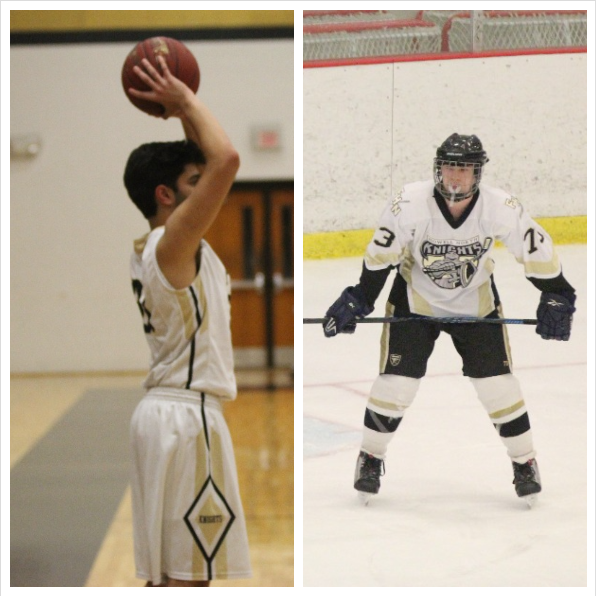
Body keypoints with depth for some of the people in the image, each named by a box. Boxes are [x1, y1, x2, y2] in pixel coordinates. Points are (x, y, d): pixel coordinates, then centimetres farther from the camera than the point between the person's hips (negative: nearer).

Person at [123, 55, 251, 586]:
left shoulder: (159, 246, 12)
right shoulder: (170, 243, -15)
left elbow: (213, 163, 25)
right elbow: (226, 159, -27)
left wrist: (182, 110, 15)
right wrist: (185, 101, -14)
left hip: (170, 412, 10)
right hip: (187, 414, -10)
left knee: (167, 573, 14)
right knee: (188, 575, -8)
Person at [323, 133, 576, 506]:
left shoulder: (501, 208, -24)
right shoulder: (410, 205, -27)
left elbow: (538, 252, -12)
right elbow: (381, 256, -14)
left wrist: (557, 300, -13)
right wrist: (357, 301, -15)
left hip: (476, 303, 1)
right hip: (415, 300, -1)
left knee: (497, 383, -3)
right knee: (396, 381, -7)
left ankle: (525, 462, 16)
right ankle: (371, 457, 16)